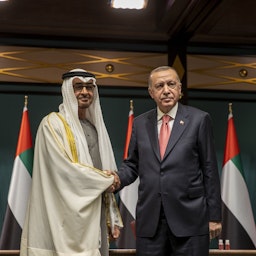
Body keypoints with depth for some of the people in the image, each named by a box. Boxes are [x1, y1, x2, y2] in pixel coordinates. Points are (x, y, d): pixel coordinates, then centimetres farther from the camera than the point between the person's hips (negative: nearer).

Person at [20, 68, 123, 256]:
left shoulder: (96, 127, 14)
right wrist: (104, 179, -5)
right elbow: (64, 169, -17)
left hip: (96, 214, 6)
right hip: (68, 216, -6)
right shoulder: (53, 123, -7)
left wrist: (112, 219, 13)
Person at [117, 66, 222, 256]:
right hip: (149, 218, 3)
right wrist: (117, 179, -8)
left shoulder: (199, 119, 0)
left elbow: (210, 170, 0)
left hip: (189, 217, -2)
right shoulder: (140, 123, 10)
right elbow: (132, 164, 14)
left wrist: (214, 216, -1)